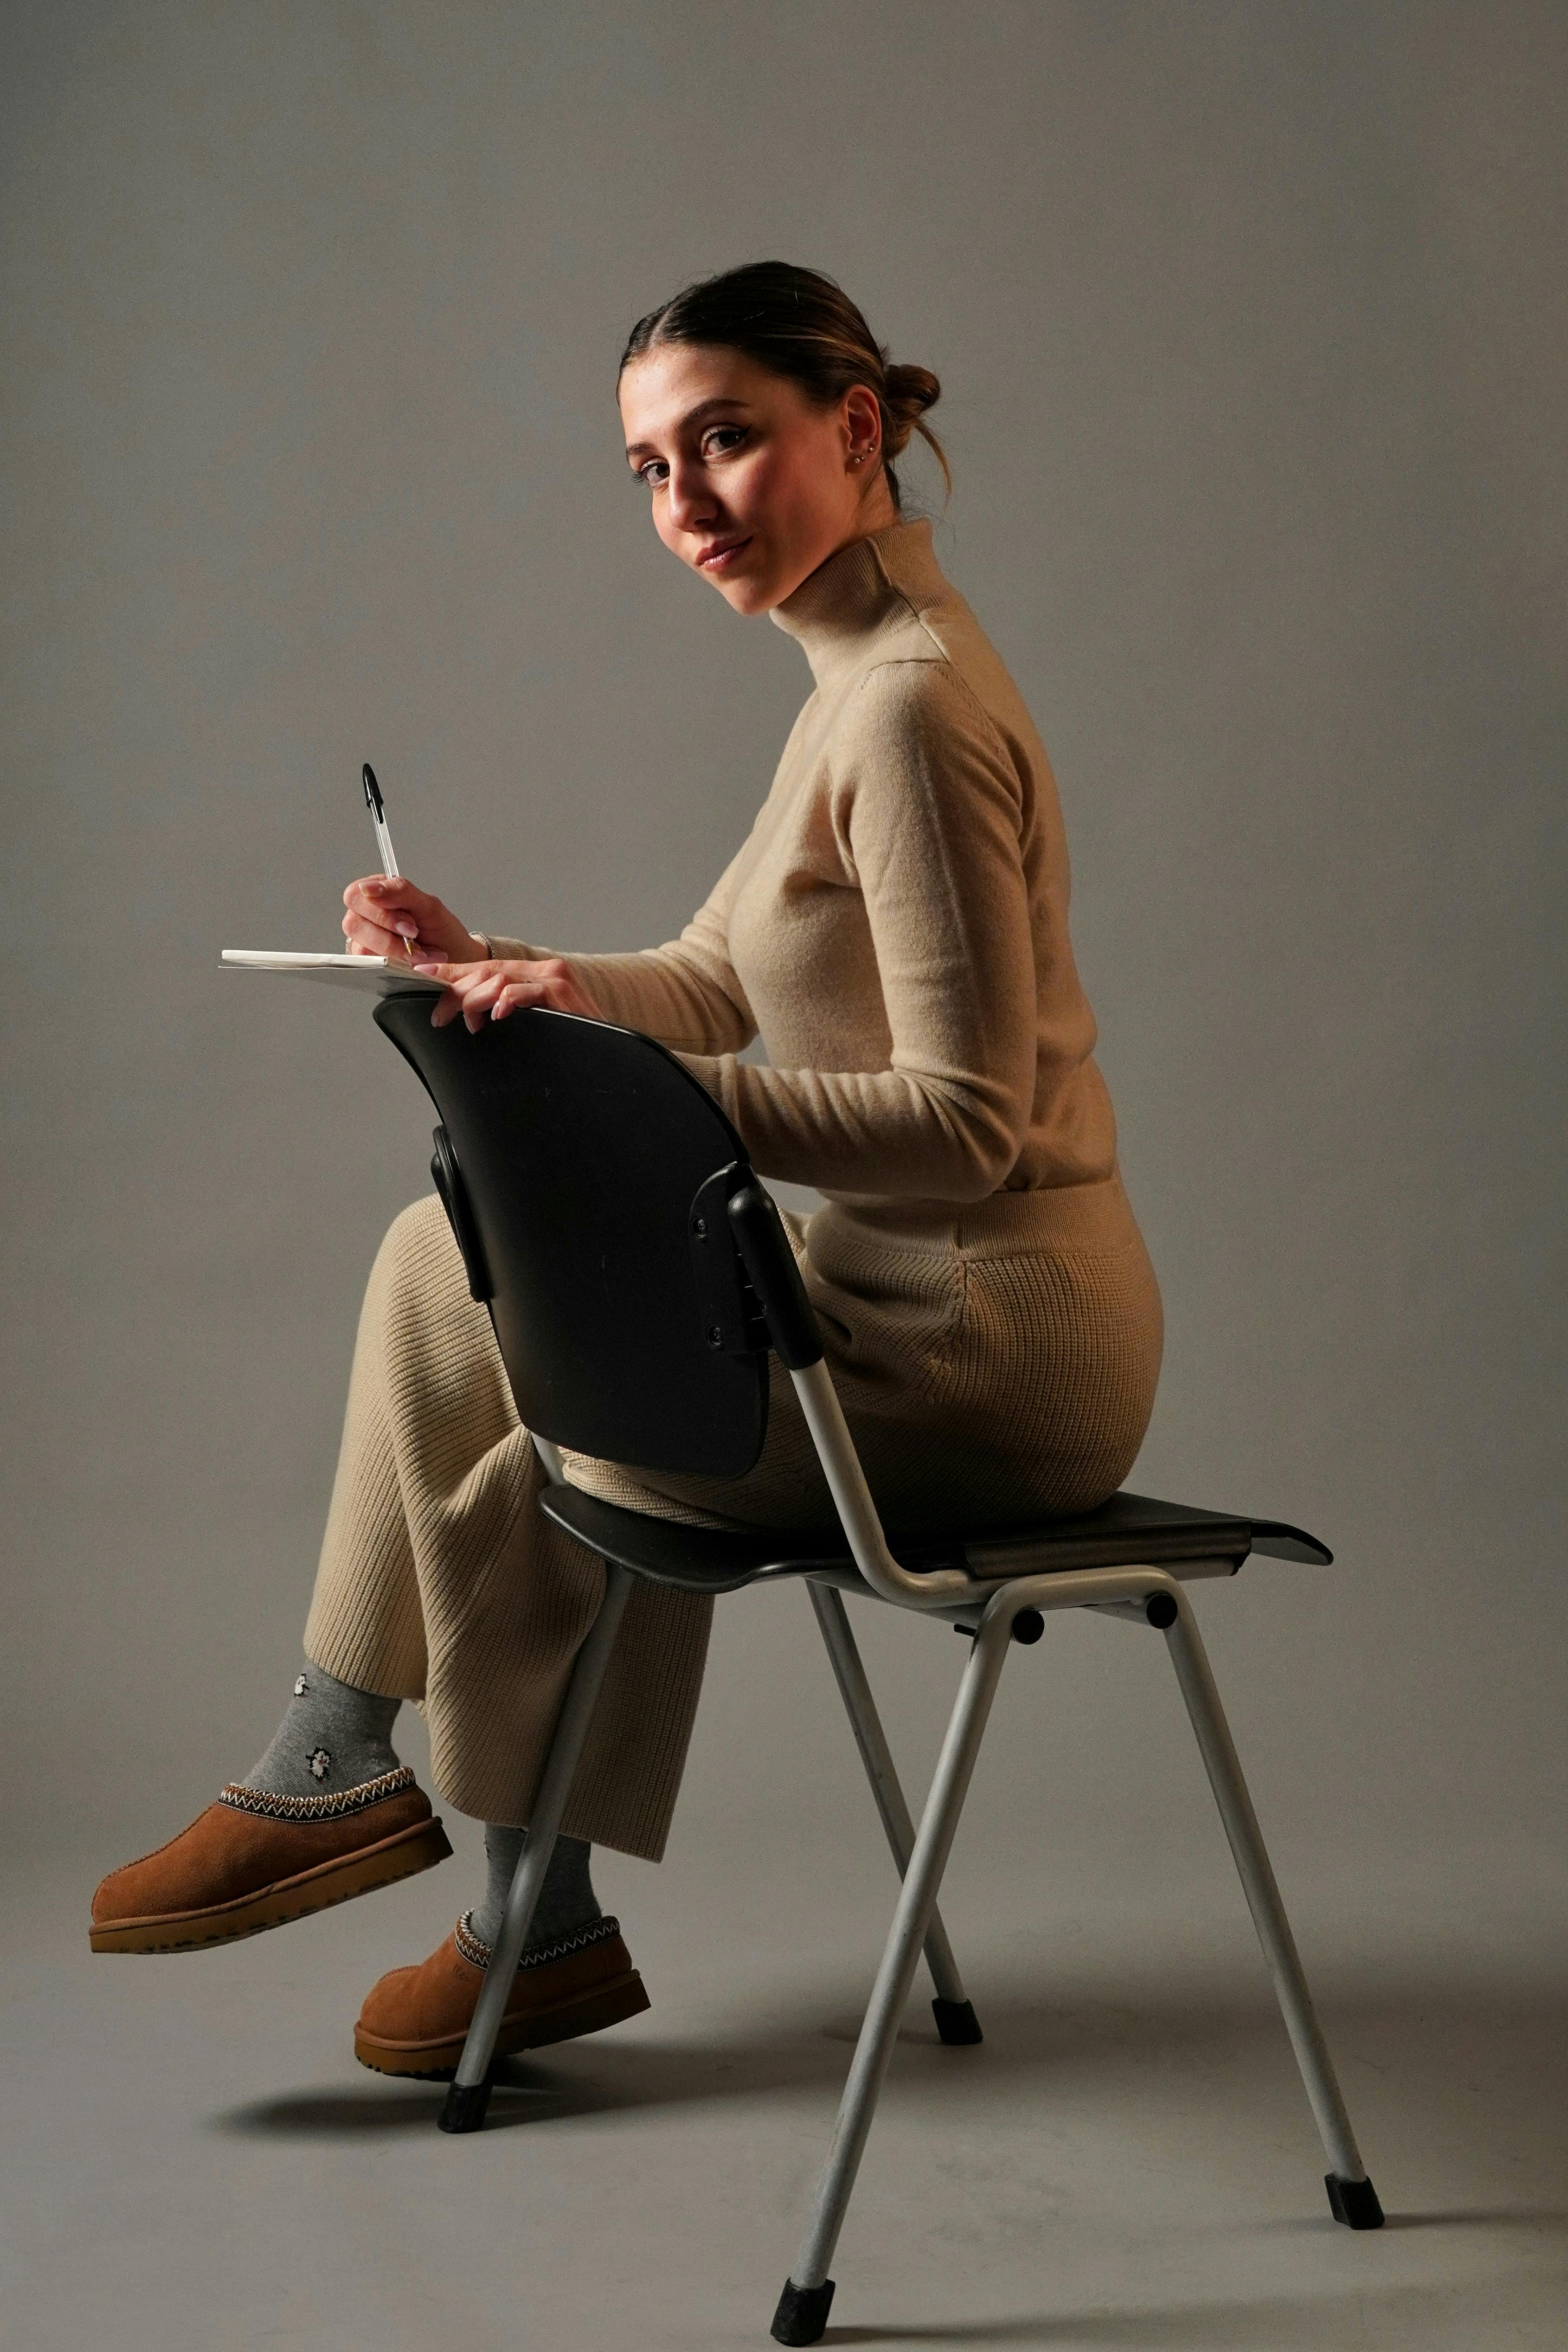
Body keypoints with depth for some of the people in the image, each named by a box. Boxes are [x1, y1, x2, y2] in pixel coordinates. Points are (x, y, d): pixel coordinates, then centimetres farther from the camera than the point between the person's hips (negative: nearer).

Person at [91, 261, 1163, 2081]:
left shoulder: (912, 708, -21)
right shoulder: (870, 673, 11)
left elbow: (963, 1125, -25)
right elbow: (717, 989, 15)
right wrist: (486, 966, 0)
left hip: (981, 1353, -10)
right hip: (913, 1303, 10)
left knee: (530, 1474, 5)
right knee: (443, 1253, 11)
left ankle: (546, 1929, 29)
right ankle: (338, 1760, 17)